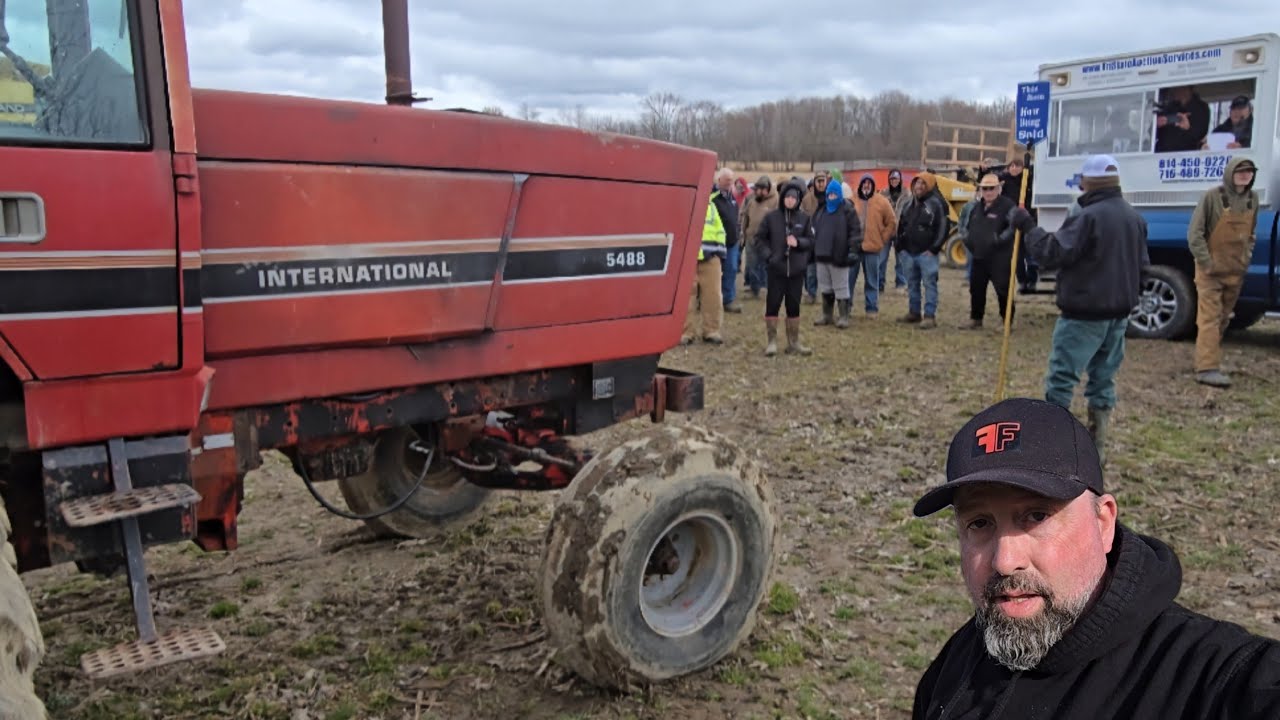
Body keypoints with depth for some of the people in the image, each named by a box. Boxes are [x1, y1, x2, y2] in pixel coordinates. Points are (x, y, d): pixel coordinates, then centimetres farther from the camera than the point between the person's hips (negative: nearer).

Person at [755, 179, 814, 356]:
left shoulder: (804, 219, 2)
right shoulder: (771, 217, -2)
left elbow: (812, 241, 6)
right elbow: (760, 238, 3)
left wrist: (799, 242, -14)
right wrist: (767, 256, -9)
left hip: (796, 270, 2)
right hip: (776, 269, -2)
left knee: (794, 306, 9)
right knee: (772, 305, -1)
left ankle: (793, 342, 19)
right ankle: (772, 341, 9)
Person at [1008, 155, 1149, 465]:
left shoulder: (1088, 217, -17)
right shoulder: (1135, 218, 12)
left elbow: (1052, 253, -20)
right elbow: (1142, 265, 19)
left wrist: (1027, 227, -12)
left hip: (1084, 314, -8)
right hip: (1119, 313, 8)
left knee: (1061, 378, -4)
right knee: (1103, 379, 13)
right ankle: (1097, 446, 16)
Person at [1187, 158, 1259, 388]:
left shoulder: (1252, 199, 8)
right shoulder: (1213, 197, -11)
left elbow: (1251, 234, 20)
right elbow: (1194, 233, -11)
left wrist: (1246, 259, 8)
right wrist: (1206, 263, -14)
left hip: (1236, 272, 6)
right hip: (1211, 271, -6)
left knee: (1223, 319, 13)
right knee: (1210, 319, -10)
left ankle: (1209, 361, 25)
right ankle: (1207, 368, -13)